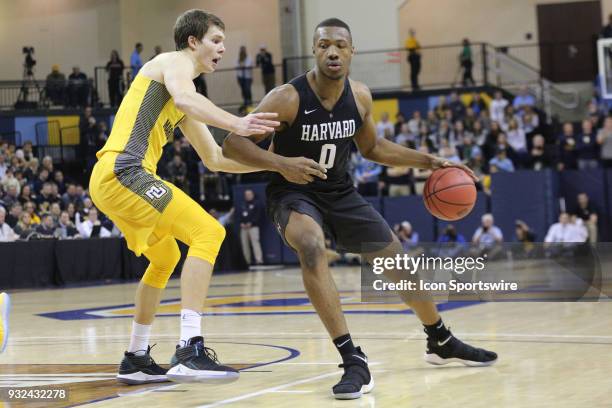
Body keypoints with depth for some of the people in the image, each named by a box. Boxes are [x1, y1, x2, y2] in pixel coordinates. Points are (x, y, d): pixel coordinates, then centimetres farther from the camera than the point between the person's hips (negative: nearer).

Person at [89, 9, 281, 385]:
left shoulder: (183, 109, 27)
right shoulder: (175, 61, 0)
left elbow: (214, 159, 30)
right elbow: (185, 99, -24)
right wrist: (236, 123, -38)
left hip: (109, 179, 11)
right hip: (123, 172, -11)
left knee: (166, 258, 27)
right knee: (207, 232, -16)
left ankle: (136, 358, 30)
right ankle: (190, 350, -26)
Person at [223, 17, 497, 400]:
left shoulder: (360, 96, -7)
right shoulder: (287, 98, -24)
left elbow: (372, 147, 12)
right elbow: (233, 143, -23)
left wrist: (430, 161, 6)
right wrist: (282, 164, -38)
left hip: (341, 192, 6)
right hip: (294, 193, -5)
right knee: (312, 248, -37)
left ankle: (442, 342, 36)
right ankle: (354, 361, -35)